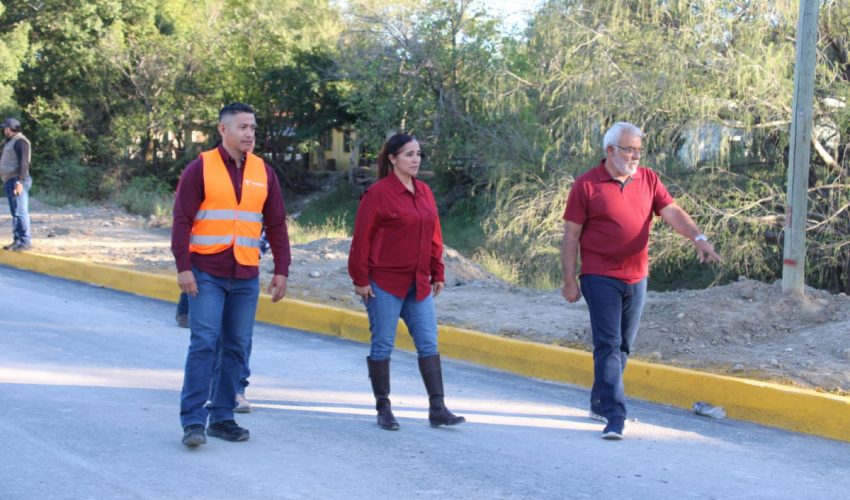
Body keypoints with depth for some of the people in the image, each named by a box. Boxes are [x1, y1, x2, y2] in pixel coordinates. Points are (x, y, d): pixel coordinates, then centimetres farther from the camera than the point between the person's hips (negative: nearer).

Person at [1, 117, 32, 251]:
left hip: (17, 181, -10)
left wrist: (19, 182, -27)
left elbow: (24, 163, -20)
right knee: (15, 213, 9)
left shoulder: (20, 141, -11)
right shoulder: (11, 142, 21)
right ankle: (18, 241, 11)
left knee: (20, 212, -11)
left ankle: (26, 241, -11)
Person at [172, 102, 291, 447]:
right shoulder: (200, 168, -2)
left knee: (237, 347, 7)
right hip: (206, 274, -4)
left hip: (246, 276, 4)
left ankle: (222, 417, 16)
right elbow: (181, 221, -5)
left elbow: (276, 225, 13)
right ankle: (193, 420, -4)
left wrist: (281, 271, 7)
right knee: (204, 343, -9)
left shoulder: (264, 173, 10)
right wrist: (183, 267, -12)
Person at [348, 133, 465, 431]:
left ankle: (437, 409, 7)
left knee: (429, 344, 3)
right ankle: (383, 409, 14)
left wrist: (437, 273, 13)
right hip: (385, 283, -6)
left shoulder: (424, 192, 10)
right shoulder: (378, 193, -9)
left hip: (419, 284, 6)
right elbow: (361, 239, -10)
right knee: (383, 344, 3)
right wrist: (360, 279, -12)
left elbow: (433, 236, 15)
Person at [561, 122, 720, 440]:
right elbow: (571, 235, -3)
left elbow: (672, 212, -4)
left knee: (623, 346, 13)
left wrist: (698, 238, -22)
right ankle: (615, 417, -11)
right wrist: (569, 280, -6)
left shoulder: (648, 180, 8)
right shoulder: (586, 185, -5)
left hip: (636, 279, 5)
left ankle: (599, 404, 29)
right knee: (608, 345, -9)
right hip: (600, 278, -5)